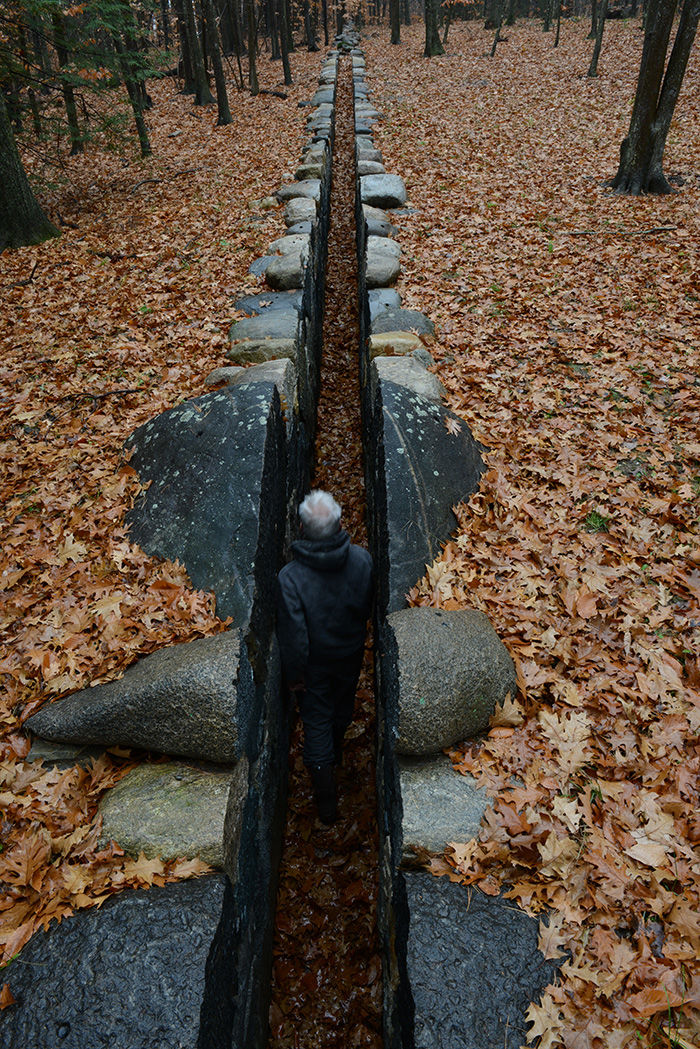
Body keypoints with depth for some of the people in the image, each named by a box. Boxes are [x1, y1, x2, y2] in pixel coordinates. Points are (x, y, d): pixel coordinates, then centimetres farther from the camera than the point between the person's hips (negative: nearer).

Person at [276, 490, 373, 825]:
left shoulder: (290, 577, -34)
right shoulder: (361, 559, -22)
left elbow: (293, 634, -25)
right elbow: (370, 608, -5)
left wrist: (294, 674, -8)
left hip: (315, 662, -3)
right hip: (350, 654, 4)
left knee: (316, 722, 16)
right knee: (343, 707, 30)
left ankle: (326, 801, 30)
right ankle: (335, 754, 60)